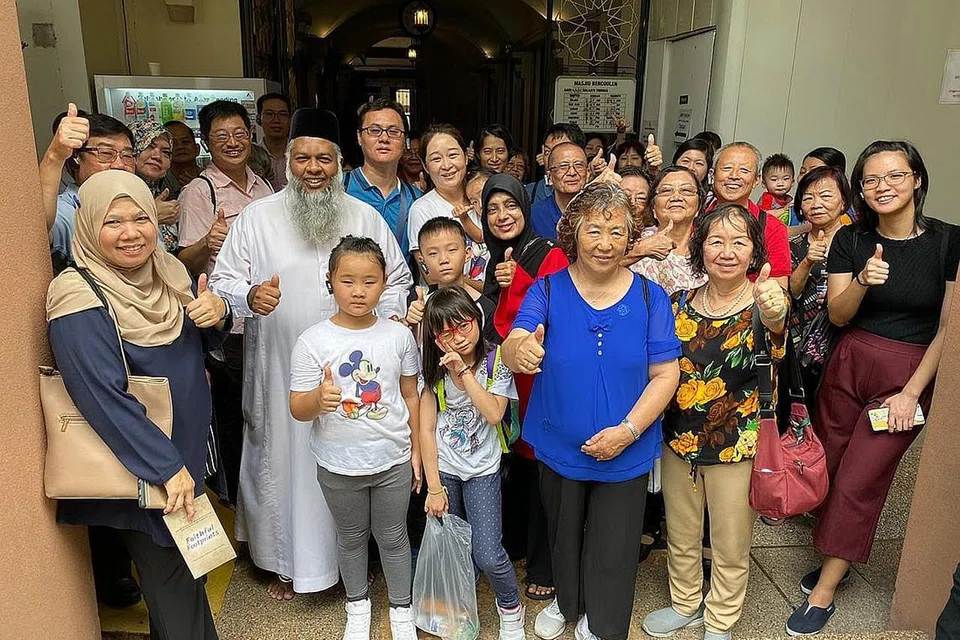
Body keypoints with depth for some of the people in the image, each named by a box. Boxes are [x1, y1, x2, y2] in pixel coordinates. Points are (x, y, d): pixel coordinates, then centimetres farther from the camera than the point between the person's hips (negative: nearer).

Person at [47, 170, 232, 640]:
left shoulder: (167, 270, 0)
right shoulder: (80, 299, -21)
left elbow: (197, 344, 11)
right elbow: (105, 399, -25)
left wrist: (216, 315, -12)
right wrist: (168, 467, -24)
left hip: (188, 448, 7)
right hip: (137, 464, -7)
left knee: (186, 559, 22)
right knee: (172, 580, 6)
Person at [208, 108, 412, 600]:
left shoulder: (366, 217, 4)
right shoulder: (256, 218, -1)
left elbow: (396, 279, 10)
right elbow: (222, 283, -3)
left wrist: (390, 317, -7)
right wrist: (250, 297, -24)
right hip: (282, 375, -1)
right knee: (284, 462, 10)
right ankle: (286, 562, 32)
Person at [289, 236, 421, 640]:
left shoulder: (399, 336, -6)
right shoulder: (313, 341, -13)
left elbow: (410, 395, 4)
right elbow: (297, 410, -12)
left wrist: (416, 451, 6)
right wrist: (318, 399, -34)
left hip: (393, 460, 1)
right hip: (339, 465, 0)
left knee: (393, 536, 17)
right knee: (351, 537, 20)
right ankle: (358, 605, 45)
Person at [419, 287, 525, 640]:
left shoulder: (496, 360, -8)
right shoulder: (434, 367, -6)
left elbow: (494, 413, -20)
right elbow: (426, 429, -7)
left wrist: (465, 371, -24)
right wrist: (434, 487, -9)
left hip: (482, 469, -1)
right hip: (442, 467, 1)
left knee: (487, 555, -8)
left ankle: (510, 606, 22)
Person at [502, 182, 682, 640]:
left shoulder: (649, 297, -8)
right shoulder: (548, 290, -9)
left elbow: (666, 374, -8)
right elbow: (514, 348, -23)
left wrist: (627, 431, -20)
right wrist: (520, 350, -48)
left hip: (625, 452, 0)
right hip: (559, 447, 1)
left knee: (612, 549, 14)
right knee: (564, 536, 23)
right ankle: (566, 603, 53)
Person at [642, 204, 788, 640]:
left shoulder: (763, 305, -14)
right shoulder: (680, 302, -2)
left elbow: (772, 356, -39)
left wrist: (774, 318, -59)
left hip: (737, 446, -3)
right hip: (679, 439, 4)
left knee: (730, 546, 15)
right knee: (680, 536, 20)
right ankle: (685, 605, 45)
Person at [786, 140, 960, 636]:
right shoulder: (850, 240, 1)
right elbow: (838, 316, -1)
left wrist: (911, 392, -9)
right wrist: (862, 280, -22)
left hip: (909, 376, -3)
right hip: (847, 366, 3)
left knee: (858, 482, -2)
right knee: (830, 469, 7)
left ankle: (823, 592, 12)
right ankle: (836, 558, 30)